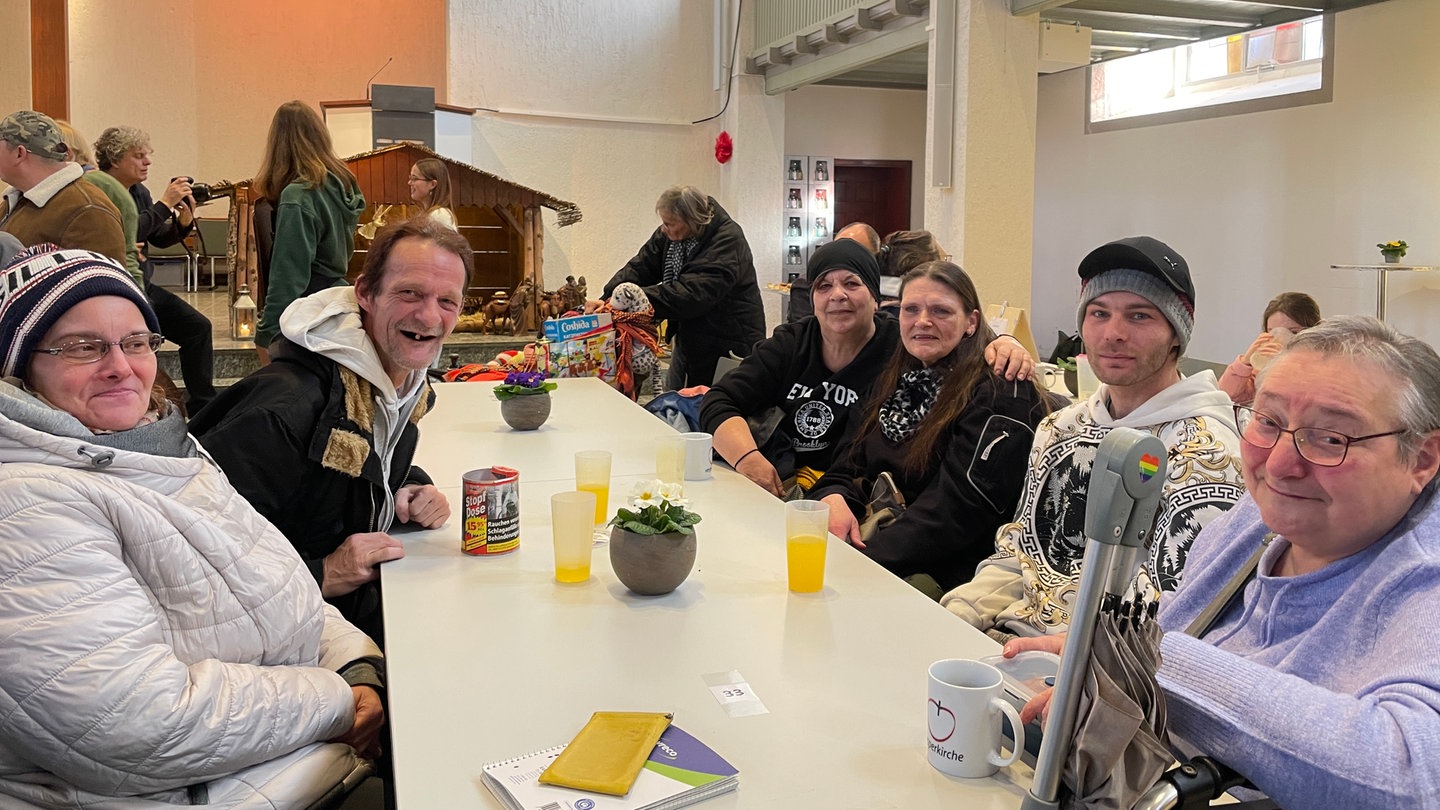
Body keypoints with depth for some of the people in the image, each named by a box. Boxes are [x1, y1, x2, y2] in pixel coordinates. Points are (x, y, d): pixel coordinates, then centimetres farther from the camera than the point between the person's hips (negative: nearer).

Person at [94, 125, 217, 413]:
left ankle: (202, 408, 15)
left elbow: (159, 238, 13)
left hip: (142, 286, 9)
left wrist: (183, 222, -6)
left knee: (198, 327, 8)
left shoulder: (138, 191, 11)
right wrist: (165, 204, -24)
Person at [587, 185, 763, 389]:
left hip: (728, 344, -8)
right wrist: (607, 299, -21)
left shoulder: (727, 241, -25)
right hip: (688, 339, 8)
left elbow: (692, 293, -34)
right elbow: (640, 268, -4)